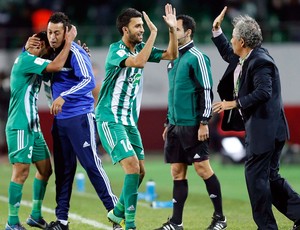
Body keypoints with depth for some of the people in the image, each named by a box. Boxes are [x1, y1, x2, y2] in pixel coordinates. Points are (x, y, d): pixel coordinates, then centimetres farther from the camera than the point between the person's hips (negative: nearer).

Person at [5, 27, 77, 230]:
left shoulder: (33, 62, 16)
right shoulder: (25, 60, -14)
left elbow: (55, 71, 23)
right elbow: (56, 66, -24)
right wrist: (69, 41, -15)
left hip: (33, 127, 10)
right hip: (20, 127, -10)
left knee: (45, 169, 12)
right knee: (21, 171, -10)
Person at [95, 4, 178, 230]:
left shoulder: (140, 48, 8)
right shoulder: (116, 50, -14)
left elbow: (171, 55, 9)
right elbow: (138, 62, -33)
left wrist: (173, 29, -5)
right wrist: (154, 33, -28)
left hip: (130, 120, 8)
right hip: (110, 119, -8)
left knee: (140, 170, 7)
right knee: (132, 166, -19)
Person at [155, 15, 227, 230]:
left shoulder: (197, 57, -9)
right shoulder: (174, 59, 16)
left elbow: (207, 91, -13)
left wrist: (204, 122, -18)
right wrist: (168, 123, 22)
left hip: (192, 125, -8)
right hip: (176, 125, 8)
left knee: (202, 167, -5)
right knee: (177, 171, 6)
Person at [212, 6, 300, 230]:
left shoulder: (261, 62, -19)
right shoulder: (243, 58, 12)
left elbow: (263, 93, -29)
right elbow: (228, 54, 32)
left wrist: (235, 103, -23)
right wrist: (217, 30, 24)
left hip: (265, 129, -10)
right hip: (260, 128, 10)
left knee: (255, 175, -5)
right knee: (270, 176, 14)